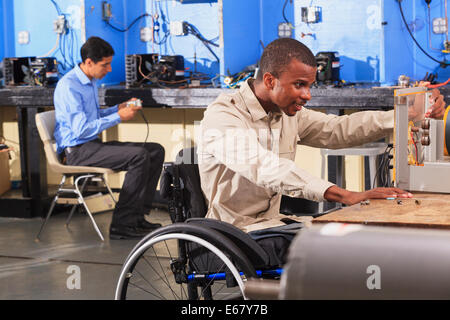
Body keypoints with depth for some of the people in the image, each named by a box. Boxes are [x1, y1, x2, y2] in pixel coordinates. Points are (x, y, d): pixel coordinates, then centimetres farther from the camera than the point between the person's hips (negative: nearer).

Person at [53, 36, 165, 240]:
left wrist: (120, 108, 9)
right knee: (139, 156, -26)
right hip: (77, 150, -10)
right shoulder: (69, 86, -17)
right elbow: (81, 129, -23)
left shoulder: (91, 82, 15)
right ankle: (121, 224, -23)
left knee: (156, 151, 2)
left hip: (93, 145, 10)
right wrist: (118, 117, -18)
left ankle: (137, 217, 1)